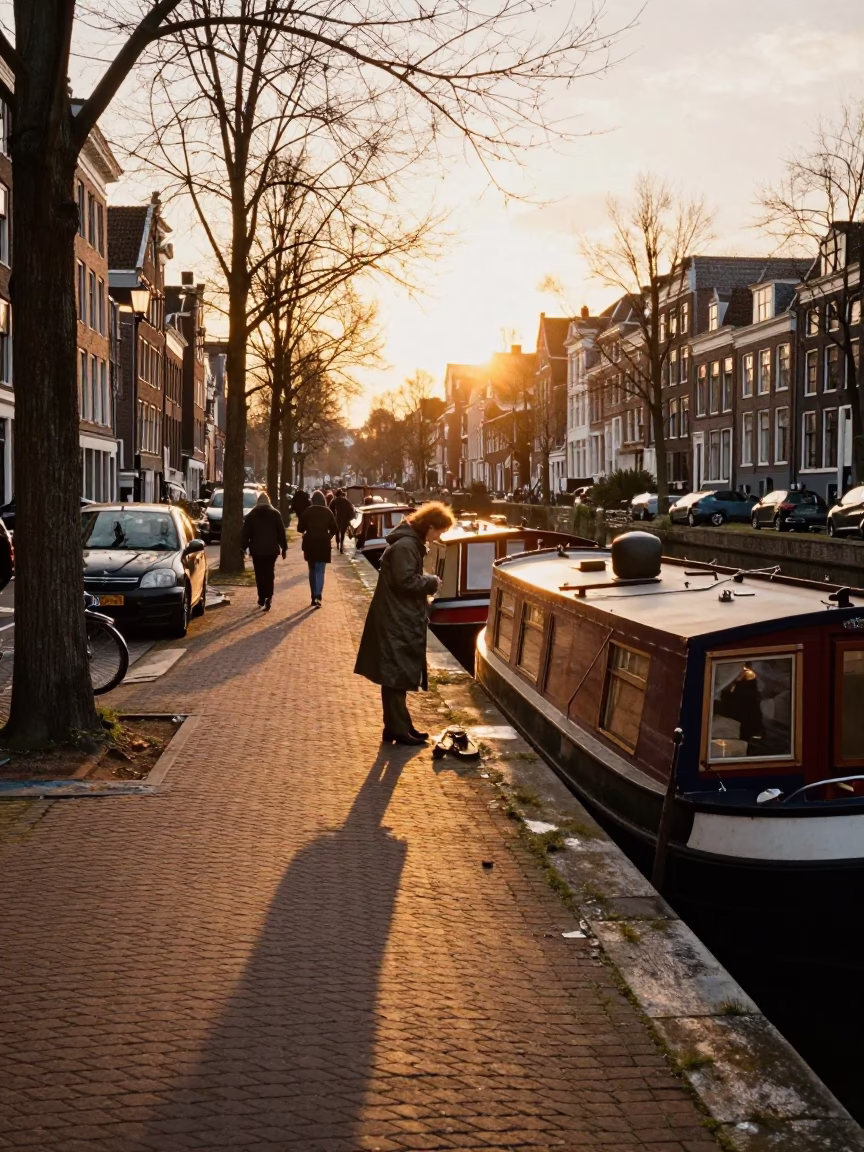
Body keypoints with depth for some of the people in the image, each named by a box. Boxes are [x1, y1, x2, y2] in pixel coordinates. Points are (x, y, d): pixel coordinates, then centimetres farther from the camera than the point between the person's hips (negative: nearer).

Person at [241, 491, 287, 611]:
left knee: (259, 574, 10)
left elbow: (246, 533, 4)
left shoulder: (251, 515, 4)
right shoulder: (275, 514, 3)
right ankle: (268, 598, -14)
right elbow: (281, 532, 1)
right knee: (269, 574, 0)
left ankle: (261, 598, 12)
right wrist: (283, 547, 6)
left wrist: (244, 547, 9)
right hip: (271, 549, 0)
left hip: (256, 549, 0)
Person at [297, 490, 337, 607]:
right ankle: (318, 595, -21)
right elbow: (333, 529, -3)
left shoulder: (307, 511, -2)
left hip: (310, 543, 1)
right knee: (320, 571, -1)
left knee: (312, 570, 16)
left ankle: (314, 597, 18)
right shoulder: (327, 512, -2)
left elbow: (300, 528, -3)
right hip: (323, 543, -1)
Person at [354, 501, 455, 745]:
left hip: (401, 620, 11)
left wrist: (427, 580, 4)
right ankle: (399, 730, 2)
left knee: (398, 675, 15)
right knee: (396, 675, -4)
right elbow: (405, 581, -24)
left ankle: (399, 726, 22)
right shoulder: (405, 546, -19)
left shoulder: (411, 542, 13)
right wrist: (431, 583, -11)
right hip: (396, 622, -11)